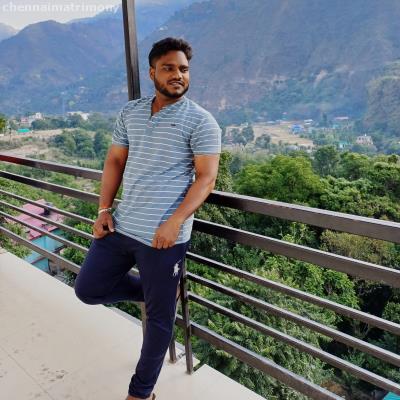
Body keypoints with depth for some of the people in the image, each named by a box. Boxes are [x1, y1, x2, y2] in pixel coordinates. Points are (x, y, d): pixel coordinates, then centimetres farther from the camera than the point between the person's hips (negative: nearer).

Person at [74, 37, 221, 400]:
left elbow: (206, 178, -11)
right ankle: (157, 290, 32)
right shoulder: (130, 112, 10)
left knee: (159, 316, 9)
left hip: (163, 236, -5)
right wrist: (104, 209, 3)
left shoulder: (200, 120, -6)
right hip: (120, 226, 6)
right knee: (88, 289, 16)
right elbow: (115, 161, 14)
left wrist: (174, 223, -22)